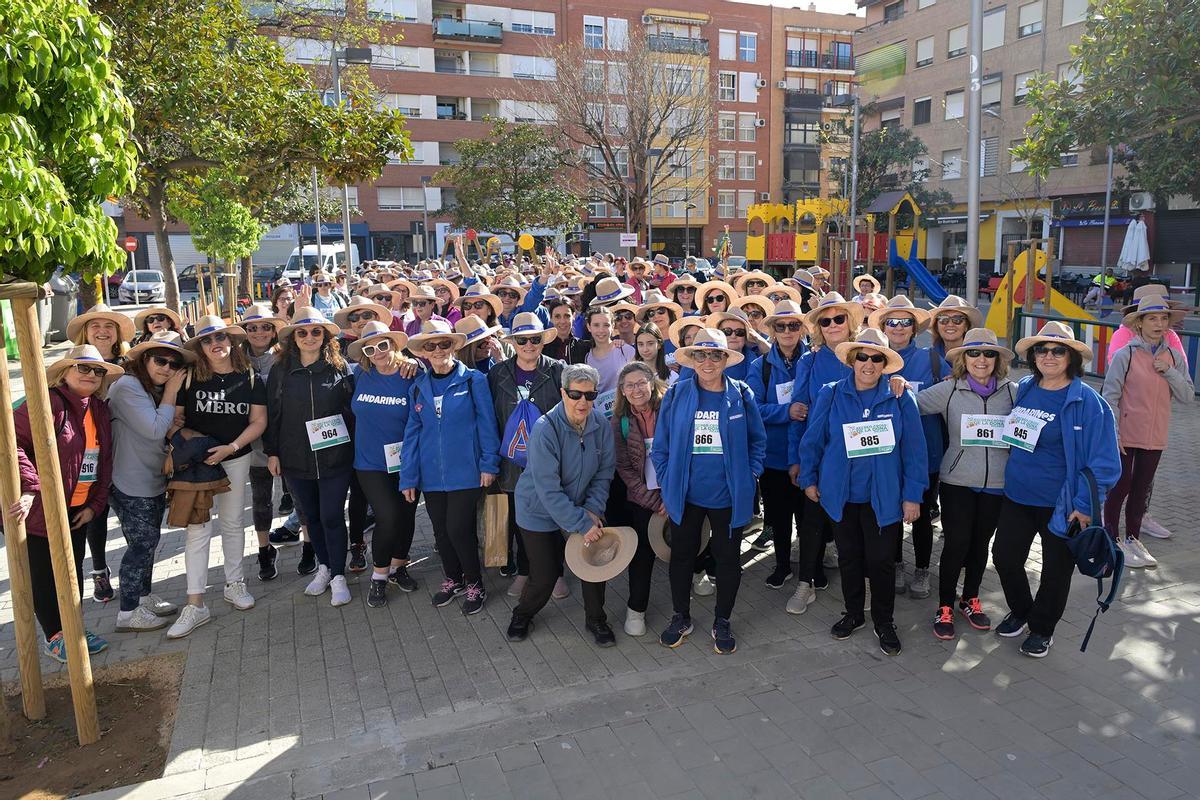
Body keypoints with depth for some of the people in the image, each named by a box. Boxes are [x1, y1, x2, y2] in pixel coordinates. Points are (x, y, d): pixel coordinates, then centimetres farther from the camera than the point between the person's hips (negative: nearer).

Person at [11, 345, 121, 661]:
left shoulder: (100, 411, 8)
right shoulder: (49, 403, -16)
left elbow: (106, 461, 12)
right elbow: (14, 443, -25)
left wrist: (95, 504, 6)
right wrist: (30, 489, -31)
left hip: (78, 509, 7)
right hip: (39, 509, -7)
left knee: (73, 571, 16)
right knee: (44, 575, 5)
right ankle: (55, 638, 19)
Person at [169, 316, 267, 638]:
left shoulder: (250, 378, -2)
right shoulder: (189, 378, -5)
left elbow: (258, 421, -3)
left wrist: (231, 447, -13)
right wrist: (188, 437, -19)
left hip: (236, 459, 2)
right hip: (197, 461, -2)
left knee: (233, 523, 14)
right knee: (198, 528, -5)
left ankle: (234, 584, 30)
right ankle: (195, 604, -1)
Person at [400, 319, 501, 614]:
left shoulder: (473, 380, -5)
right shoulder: (418, 387, 7)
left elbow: (486, 423, -5)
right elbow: (413, 433, 7)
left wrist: (489, 464, -10)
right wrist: (408, 476, 3)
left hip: (465, 471, -5)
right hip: (431, 474, 5)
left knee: (458, 529, -6)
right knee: (441, 531, 13)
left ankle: (475, 585, 16)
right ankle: (453, 579, 35)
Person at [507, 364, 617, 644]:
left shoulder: (601, 425, -12)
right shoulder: (545, 429, -28)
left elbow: (603, 473, -2)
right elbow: (548, 489, -28)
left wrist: (593, 510, -14)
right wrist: (581, 524, -26)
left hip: (582, 507, 4)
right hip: (540, 512, -4)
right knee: (545, 576, 0)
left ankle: (596, 619, 26)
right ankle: (522, 615, 33)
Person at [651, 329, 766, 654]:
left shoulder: (741, 395, -4)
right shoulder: (676, 394, -4)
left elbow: (758, 440, 6)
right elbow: (661, 444, 1)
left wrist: (750, 476, -2)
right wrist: (667, 482, -3)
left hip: (728, 495, 0)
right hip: (685, 494, 1)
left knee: (728, 558, 12)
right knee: (681, 555, 14)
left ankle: (722, 622, 31)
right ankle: (681, 618, 33)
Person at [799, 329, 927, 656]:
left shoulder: (899, 399, -5)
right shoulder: (830, 395, -4)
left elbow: (914, 449, -4)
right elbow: (812, 440, 3)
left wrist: (912, 495, -6)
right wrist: (809, 479, 5)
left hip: (883, 495, -1)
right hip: (842, 494, 1)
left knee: (881, 561, 6)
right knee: (848, 557, 15)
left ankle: (884, 621, 27)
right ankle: (853, 613, 35)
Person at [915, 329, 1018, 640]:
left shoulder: (1013, 392, -1)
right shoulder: (948, 390, -4)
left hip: (997, 484, 2)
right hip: (957, 482, -2)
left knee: (981, 543, 14)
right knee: (956, 544, -2)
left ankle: (970, 599, 35)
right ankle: (945, 606, 16)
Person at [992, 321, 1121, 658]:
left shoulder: (1087, 401, -14)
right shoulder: (1023, 389, 1)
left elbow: (1102, 460, -13)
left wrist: (1085, 505, -15)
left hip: (1059, 503, -4)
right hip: (1017, 495, 5)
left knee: (1056, 570, 13)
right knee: (1004, 557, 12)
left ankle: (1042, 629, 35)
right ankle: (1019, 611, 39)